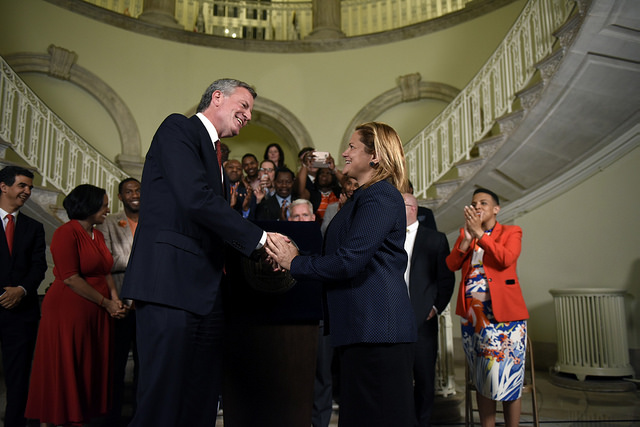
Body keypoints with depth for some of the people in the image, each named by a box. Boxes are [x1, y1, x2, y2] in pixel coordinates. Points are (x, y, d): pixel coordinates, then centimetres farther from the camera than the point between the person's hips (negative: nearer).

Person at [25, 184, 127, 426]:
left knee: (90, 371, 11)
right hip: (68, 312, -8)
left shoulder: (97, 235, 13)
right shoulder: (66, 233, -12)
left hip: (96, 315, 8)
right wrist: (106, 304, -13)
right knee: (63, 373, 3)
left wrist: (115, 300, -5)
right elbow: (70, 278, -17)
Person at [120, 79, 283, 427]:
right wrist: (258, 238, -11)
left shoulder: (213, 155, 26)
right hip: (170, 284, -8)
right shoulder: (178, 128, 1)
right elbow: (196, 198, -15)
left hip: (205, 293, 9)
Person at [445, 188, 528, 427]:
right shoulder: (465, 233, 15)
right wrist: (467, 238, -10)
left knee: (506, 376, -4)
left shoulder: (511, 232, 5)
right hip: (472, 314, 4)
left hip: (503, 313, -4)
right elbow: (451, 265, 2)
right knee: (481, 380, 8)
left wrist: (480, 233, -16)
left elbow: (507, 259, -15)